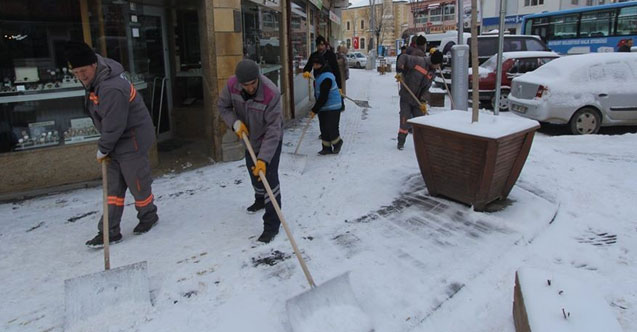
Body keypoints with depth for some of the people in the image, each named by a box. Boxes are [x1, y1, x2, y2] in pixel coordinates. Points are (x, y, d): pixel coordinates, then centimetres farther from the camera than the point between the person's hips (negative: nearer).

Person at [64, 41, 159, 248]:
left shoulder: (112, 89, -28)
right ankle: (110, 232, 15)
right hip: (117, 140, 10)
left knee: (137, 183, 4)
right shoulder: (95, 81, 3)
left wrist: (103, 149, -10)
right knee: (114, 185, 9)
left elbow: (114, 126, -24)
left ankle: (148, 216, 30)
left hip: (132, 139, -10)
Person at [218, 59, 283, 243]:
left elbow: (273, 130, -35)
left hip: (269, 139, -6)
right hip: (249, 136, 6)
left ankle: (272, 225, -4)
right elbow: (223, 106, -2)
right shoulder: (231, 85, -22)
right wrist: (235, 122, -21)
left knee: (269, 177, -13)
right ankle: (260, 199, 52)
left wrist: (264, 158, -40)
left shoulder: (271, 94, -37)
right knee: (253, 172, 23)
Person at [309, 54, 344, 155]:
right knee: (323, 128, 10)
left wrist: (315, 109, -21)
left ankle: (337, 142, 20)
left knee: (331, 127, -5)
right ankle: (326, 147, 18)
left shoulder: (326, 78, -24)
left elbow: (323, 97, -25)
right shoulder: (319, 73, 9)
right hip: (323, 106, 10)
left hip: (332, 106, -10)